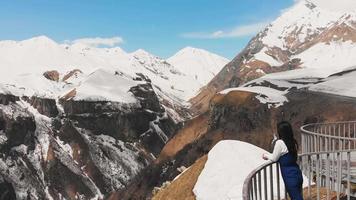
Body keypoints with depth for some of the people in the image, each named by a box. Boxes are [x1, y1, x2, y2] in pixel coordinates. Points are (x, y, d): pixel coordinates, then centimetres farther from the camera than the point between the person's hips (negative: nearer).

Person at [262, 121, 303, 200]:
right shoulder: (293, 142, 6)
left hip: (289, 176, -7)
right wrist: (269, 155, 24)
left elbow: (274, 158, -5)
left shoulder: (280, 142, -15)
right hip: (297, 173, 7)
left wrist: (266, 155, 14)